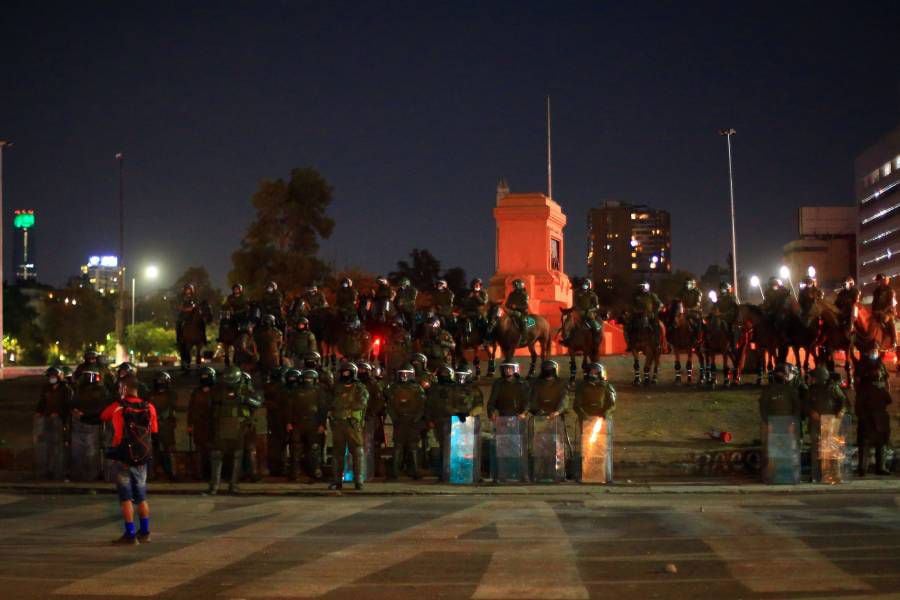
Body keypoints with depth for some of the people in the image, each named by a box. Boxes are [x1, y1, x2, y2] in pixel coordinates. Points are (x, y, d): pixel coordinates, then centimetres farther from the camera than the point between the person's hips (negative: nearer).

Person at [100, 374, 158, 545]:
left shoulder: (117, 407, -8)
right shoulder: (149, 408, -2)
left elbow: (102, 416, 10)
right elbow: (154, 430, 4)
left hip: (123, 458, -4)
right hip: (142, 458, 4)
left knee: (126, 498, 2)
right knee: (141, 497, 17)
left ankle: (130, 534, -1)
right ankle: (144, 532, 23)